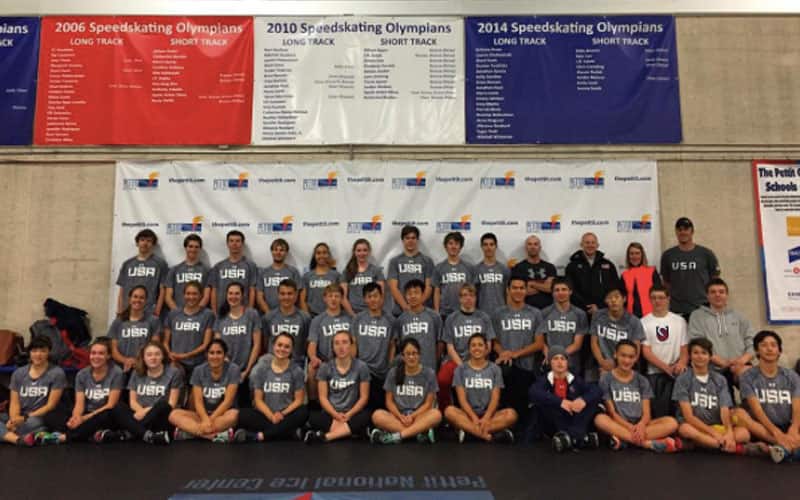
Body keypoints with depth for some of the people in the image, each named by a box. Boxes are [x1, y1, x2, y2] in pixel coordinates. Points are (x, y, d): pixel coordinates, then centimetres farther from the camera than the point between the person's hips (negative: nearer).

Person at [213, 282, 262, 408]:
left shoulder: (252, 315, -2)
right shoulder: (221, 316, 7)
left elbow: (257, 345, -4)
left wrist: (247, 369, -8)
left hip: (245, 370, -2)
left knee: (244, 406, 2)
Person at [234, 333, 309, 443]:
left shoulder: (297, 371, 4)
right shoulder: (262, 369, 7)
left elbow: (299, 400, 1)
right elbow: (258, 400, 3)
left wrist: (282, 414, -15)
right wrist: (271, 416, -13)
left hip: (287, 415, 0)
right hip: (265, 415, 0)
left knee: (303, 411, -34)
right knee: (242, 414, -27)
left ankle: (257, 436, -32)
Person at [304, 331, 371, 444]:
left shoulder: (361, 366, -2)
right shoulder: (325, 367, 1)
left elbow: (364, 397, -1)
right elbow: (323, 397, 0)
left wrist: (348, 414, -14)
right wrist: (335, 415, -15)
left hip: (352, 414, 0)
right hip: (330, 414, 0)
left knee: (366, 416, -35)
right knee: (313, 417, -31)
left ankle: (325, 436, -35)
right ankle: (349, 430, -25)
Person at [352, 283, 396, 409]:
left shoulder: (389, 320, 2)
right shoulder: (358, 318, 3)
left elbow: (392, 346, 6)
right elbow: (353, 344, 7)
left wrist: (391, 368, -1)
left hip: (382, 372, 0)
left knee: (380, 407, 3)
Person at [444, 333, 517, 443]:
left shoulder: (495, 369, 6)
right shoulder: (461, 369, 5)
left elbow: (495, 398, -3)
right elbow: (462, 399, -4)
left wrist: (486, 418, -20)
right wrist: (474, 418, -19)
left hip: (489, 413, 1)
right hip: (468, 414, -1)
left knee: (511, 414, -29)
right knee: (449, 411, -32)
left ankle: (469, 431, -31)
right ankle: (489, 436, -35)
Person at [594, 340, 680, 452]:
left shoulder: (642, 381, 9)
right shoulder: (606, 379, 1)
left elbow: (646, 413, 0)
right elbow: (612, 412, -6)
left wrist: (641, 425, -23)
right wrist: (630, 427, -22)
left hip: (639, 424, 3)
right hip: (618, 425, -3)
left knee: (671, 422, -22)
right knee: (600, 419, -36)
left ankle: (624, 440, -31)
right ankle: (649, 443, -34)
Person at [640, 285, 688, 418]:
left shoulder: (679, 321, 9)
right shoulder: (644, 322, 3)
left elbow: (685, 349, 6)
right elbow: (646, 352, -3)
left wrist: (681, 364, -17)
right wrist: (666, 367, -15)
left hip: (676, 373, 1)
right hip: (654, 373, -1)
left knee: (675, 411, -12)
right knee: (657, 411, -10)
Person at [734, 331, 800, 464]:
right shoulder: (749, 376, 0)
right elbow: (757, 410, -13)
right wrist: (777, 433, -29)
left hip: (787, 429, 2)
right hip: (761, 430, -2)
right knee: (738, 413, -33)